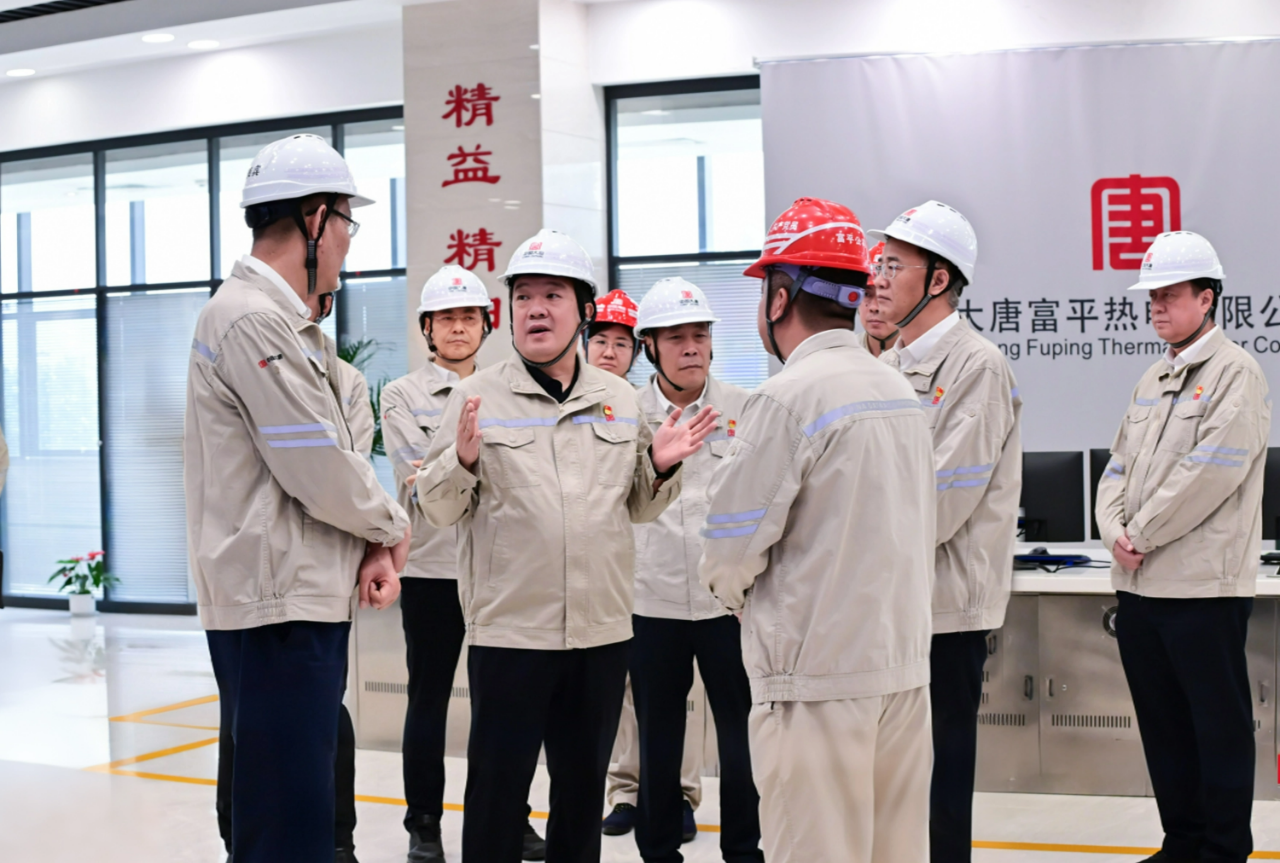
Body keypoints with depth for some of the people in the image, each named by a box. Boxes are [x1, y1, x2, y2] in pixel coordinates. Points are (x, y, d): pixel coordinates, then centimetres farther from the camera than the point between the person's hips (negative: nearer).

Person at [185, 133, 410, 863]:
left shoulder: (293, 328, 16)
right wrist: (392, 529, -2)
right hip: (276, 609, -10)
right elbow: (321, 473, -20)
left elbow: (334, 458, 15)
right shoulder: (253, 320, -16)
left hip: (310, 599, 10)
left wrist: (374, 547, -1)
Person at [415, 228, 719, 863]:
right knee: (498, 787, 4)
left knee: (583, 786, 16)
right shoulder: (476, 396, -2)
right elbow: (438, 510, -4)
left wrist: (660, 467, -4)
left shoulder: (620, 399, 9)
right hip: (508, 629, -3)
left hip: (601, 630, 4)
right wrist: (463, 460, -23)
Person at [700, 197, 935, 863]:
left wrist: (737, 595, 10)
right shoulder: (900, 392, 10)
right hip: (903, 665, 8)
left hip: (817, 682, -8)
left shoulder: (789, 397, -13)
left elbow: (730, 557, -11)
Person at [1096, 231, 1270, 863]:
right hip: (1139, 584, 8)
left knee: (1219, 726, 1)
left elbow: (1209, 473, -17)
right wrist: (1114, 531, -2)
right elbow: (1119, 467, 16)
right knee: (1163, 725, 14)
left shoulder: (1234, 373, -7)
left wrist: (1141, 534, -12)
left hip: (1204, 582, -8)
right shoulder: (1152, 381, 18)